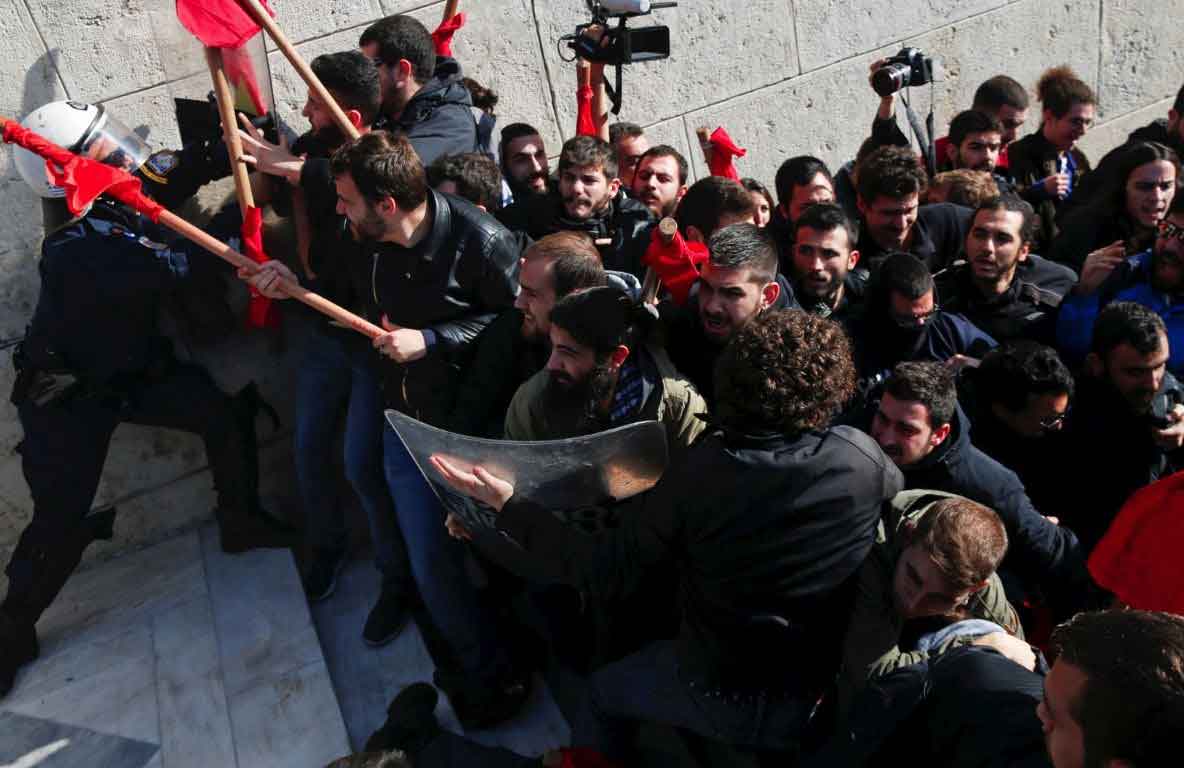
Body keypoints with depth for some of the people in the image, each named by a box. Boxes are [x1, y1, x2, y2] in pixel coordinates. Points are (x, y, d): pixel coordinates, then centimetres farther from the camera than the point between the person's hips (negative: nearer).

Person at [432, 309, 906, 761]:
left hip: (714, 697, -2)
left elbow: (605, 572, -19)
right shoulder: (862, 458, -18)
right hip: (822, 703, 3)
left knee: (604, 690, 28)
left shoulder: (701, 472, -25)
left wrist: (507, 504, -13)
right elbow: (894, 484, 7)